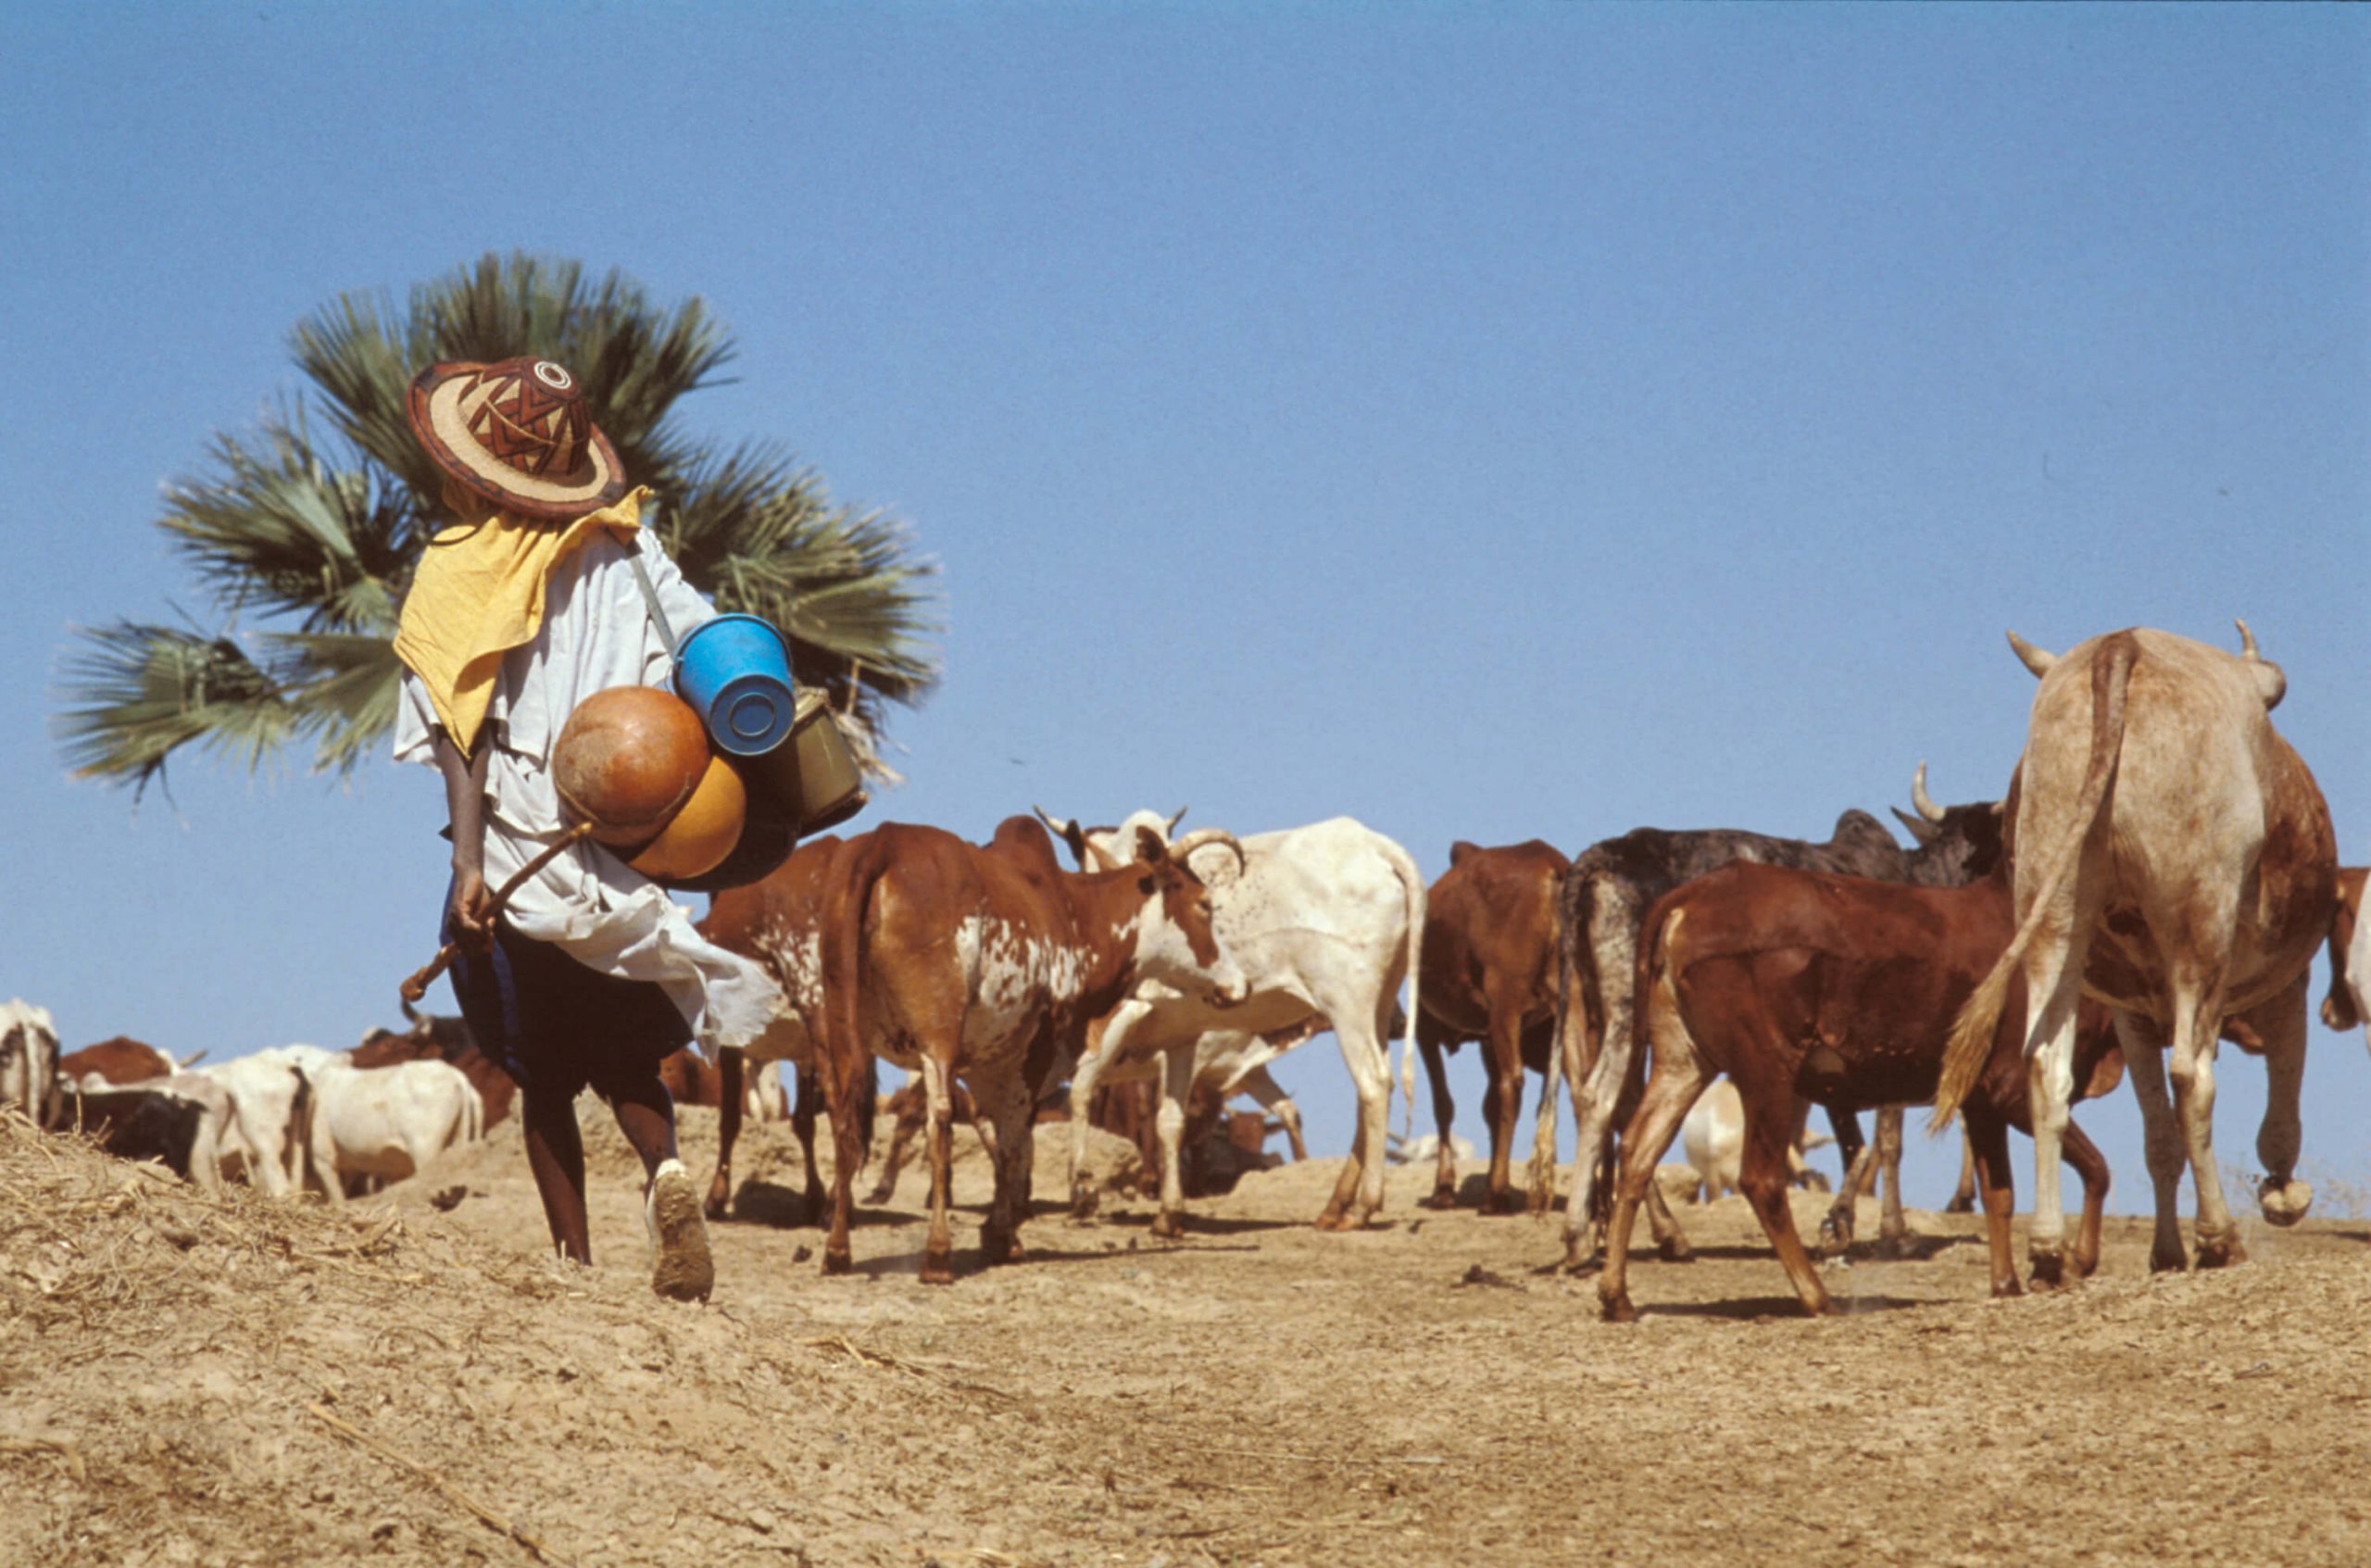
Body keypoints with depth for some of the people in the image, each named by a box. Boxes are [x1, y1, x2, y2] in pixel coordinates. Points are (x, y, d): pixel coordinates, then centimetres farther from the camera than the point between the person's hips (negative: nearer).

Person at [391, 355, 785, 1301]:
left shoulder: (455, 572, -6)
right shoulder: (627, 554, 2)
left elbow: (461, 730, -12)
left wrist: (468, 865, -16)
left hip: (516, 866, -2)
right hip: (624, 866, 2)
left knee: (544, 1079, 11)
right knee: (626, 1060, 17)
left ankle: (574, 1266, 7)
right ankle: (665, 1169, -12)